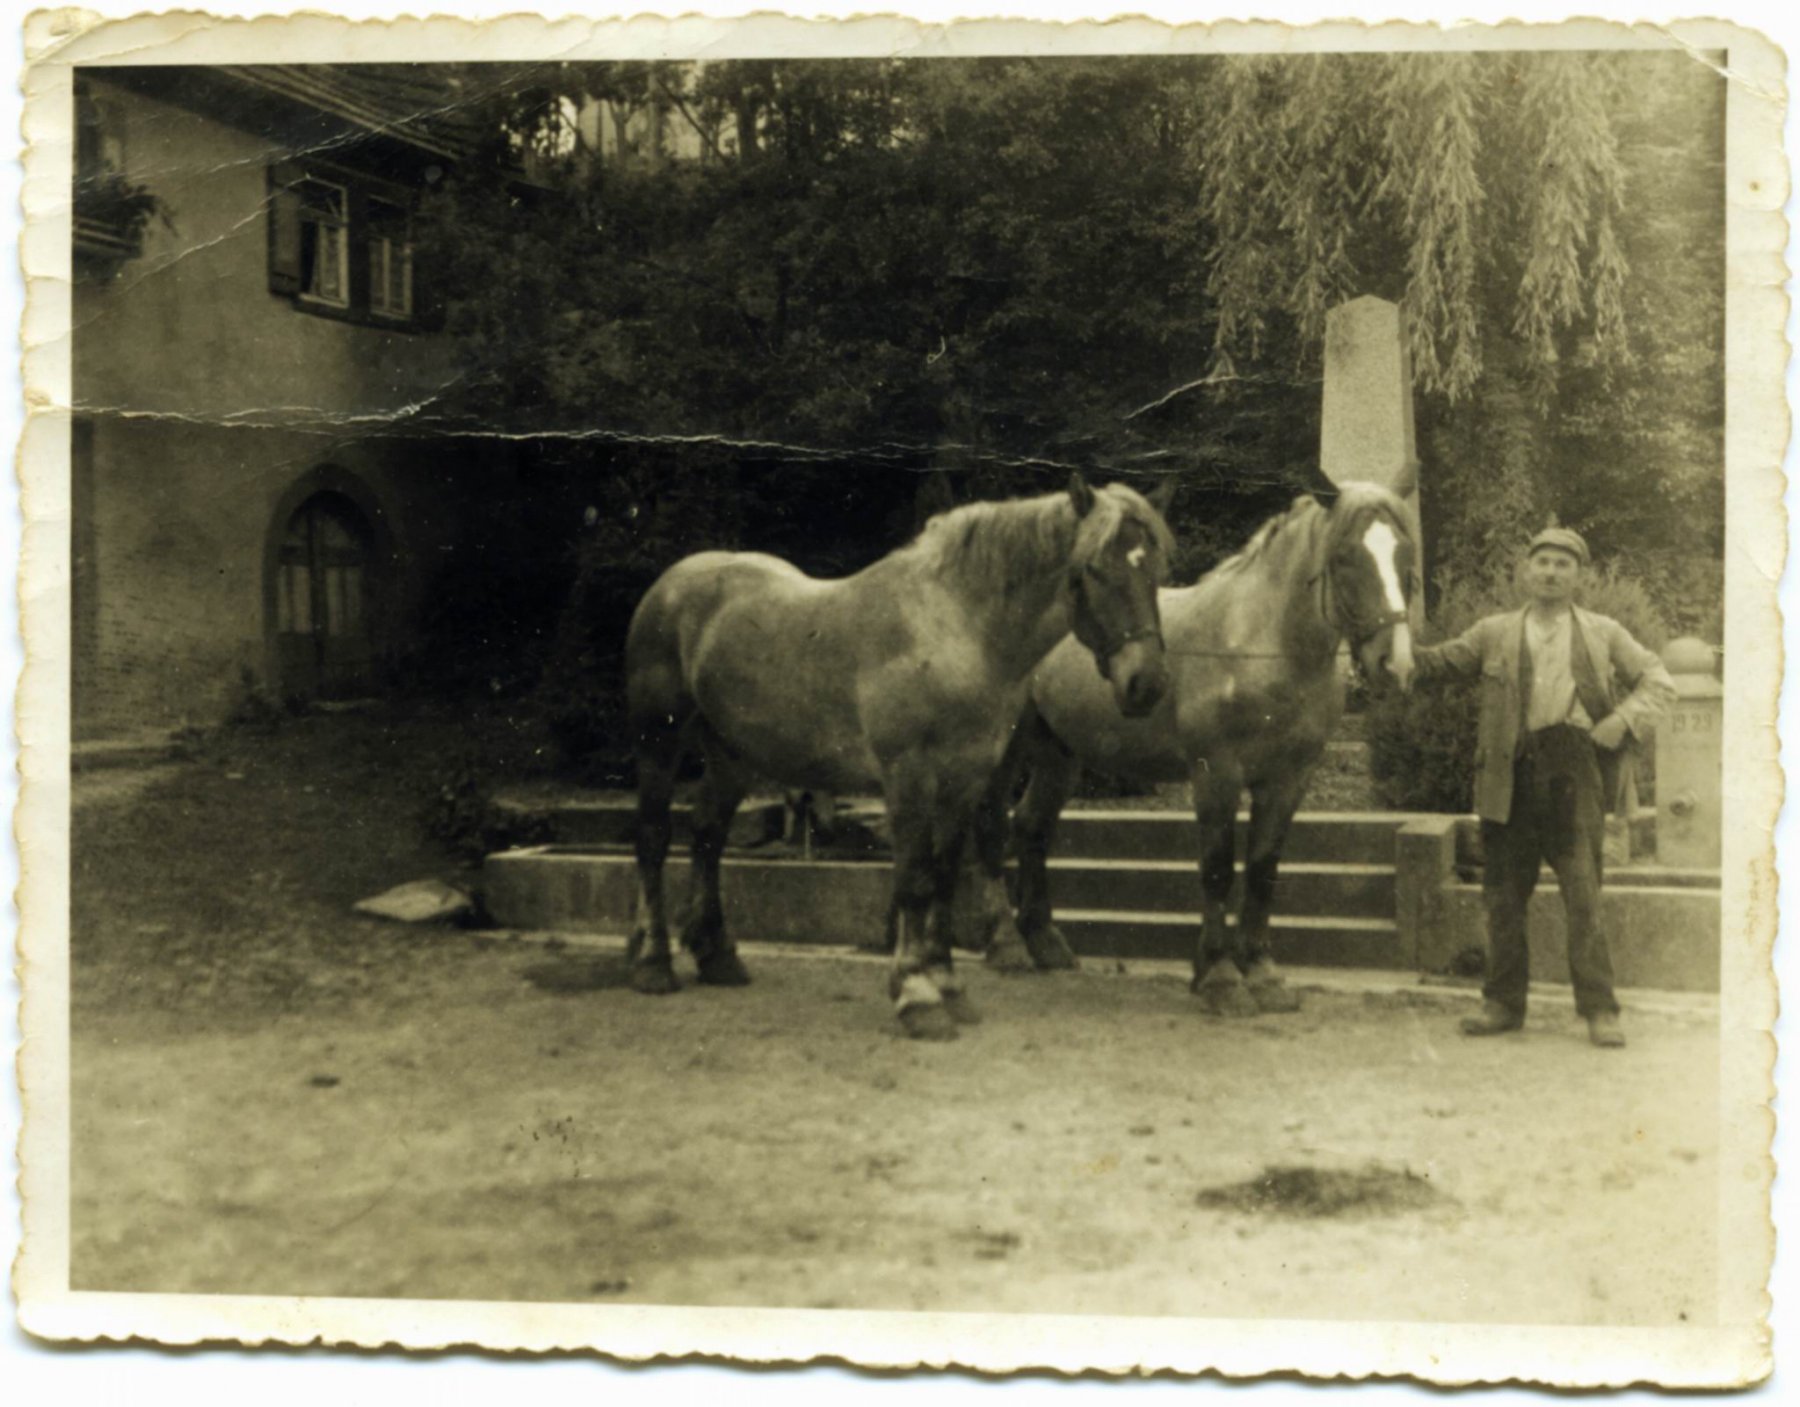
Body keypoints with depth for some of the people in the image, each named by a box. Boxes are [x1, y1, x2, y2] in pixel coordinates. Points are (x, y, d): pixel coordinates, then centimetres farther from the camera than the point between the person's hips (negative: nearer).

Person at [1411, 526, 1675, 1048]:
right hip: (1511, 773, 2)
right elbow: (1441, 660, 7)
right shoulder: (1495, 633, 12)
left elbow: (1658, 680, 12)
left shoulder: (1604, 633, 11)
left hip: (1573, 773, -2)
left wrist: (1624, 719, -4)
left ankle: (1599, 1009, 1)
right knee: (1503, 895, 6)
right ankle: (1504, 1002, 17)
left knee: (1583, 893, -5)